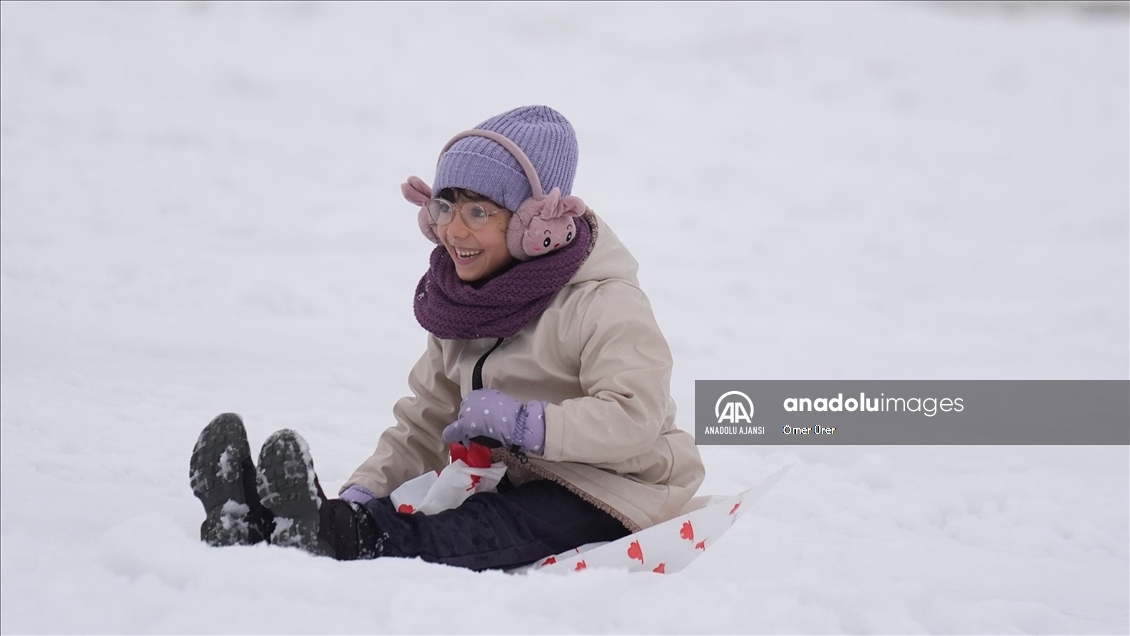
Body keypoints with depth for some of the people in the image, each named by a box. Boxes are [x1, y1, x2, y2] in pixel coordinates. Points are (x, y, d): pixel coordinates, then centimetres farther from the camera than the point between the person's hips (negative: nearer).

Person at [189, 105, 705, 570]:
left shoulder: (603, 303, -12)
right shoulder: (460, 303, 13)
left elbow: (633, 421, -25)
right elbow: (424, 423, 15)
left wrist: (522, 422, -29)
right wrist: (365, 491, -3)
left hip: (606, 496, -7)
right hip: (517, 483, 7)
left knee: (489, 531, -36)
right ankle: (252, 523, -43)